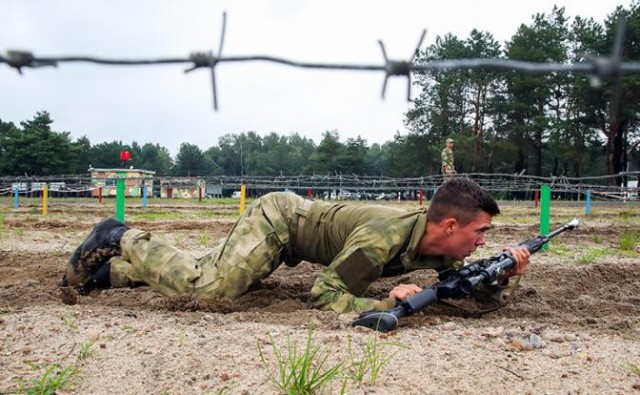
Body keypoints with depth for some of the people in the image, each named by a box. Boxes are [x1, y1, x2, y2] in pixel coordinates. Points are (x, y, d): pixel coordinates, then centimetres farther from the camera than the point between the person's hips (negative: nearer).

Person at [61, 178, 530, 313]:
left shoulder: (440, 245, -8)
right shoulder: (384, 237, -34)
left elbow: (481, 291, 2)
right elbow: (322, 295, -31)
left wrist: (506, 273, -17)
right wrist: (385, 304, -36)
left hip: (295, 218, 8)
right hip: (277, 216, -8)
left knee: (208, 273, 13)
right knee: (206, 287, -22)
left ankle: (108, 270, 24)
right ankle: (121, 239, 2)